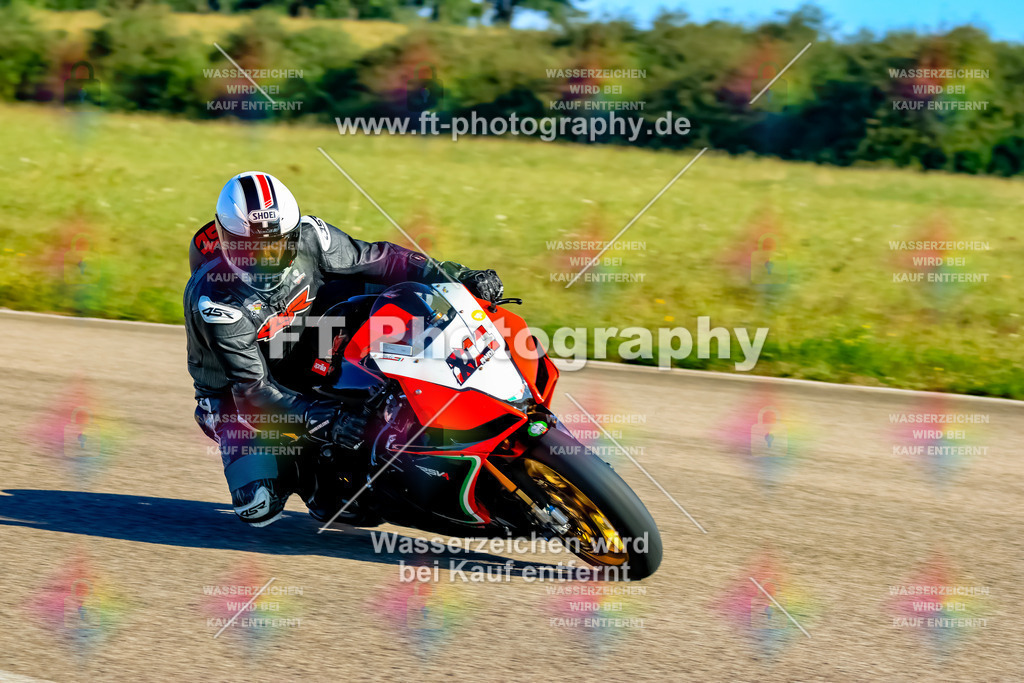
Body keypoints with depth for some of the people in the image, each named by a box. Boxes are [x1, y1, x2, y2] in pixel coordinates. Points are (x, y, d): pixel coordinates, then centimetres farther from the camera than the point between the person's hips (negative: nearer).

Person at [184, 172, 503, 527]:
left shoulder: (306, 237, -19)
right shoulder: (214, 301, -31)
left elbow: (378, 259, -9)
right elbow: (253, 390, -32)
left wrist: (460, 278, -18)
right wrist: (327, 422, -44)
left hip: (309, 365, 4)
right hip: (236, 397, -4)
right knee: (260, 506, -24)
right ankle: (292, 465, 8)